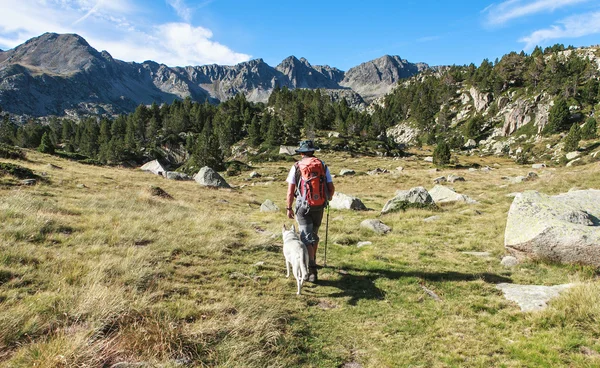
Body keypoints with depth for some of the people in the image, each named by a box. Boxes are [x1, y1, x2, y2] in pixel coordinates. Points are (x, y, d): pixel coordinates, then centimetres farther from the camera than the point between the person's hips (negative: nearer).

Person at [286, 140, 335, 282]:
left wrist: (289, 208, 4)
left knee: (307, 238, -1)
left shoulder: (296, 167, -5)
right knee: (314, 234, 23)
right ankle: (312, 261, 40)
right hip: (319, 206, 3)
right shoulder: (323, 165, 1)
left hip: (303, 207, -3)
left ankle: (312, 270, -10)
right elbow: (331, 188, 2)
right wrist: (328, 198, 24)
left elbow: (290, 191, -7)